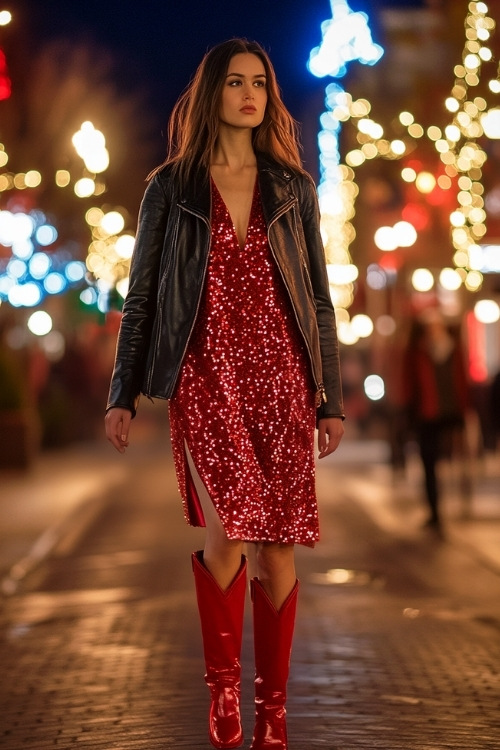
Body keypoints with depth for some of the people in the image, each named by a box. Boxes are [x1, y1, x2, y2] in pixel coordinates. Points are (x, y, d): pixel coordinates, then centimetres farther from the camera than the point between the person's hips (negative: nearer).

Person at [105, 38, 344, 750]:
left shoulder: (293, 188, 10)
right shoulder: (171, 187, 6)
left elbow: (318, 299, 11)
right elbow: (141, 297, 9)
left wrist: (331, 398, 7)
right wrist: (122, 394, 5)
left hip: (281, 379, 2)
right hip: (205, 377, -2)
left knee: (277, 548, 0)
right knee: (230, 526, -21)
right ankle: (222, 683, 2)